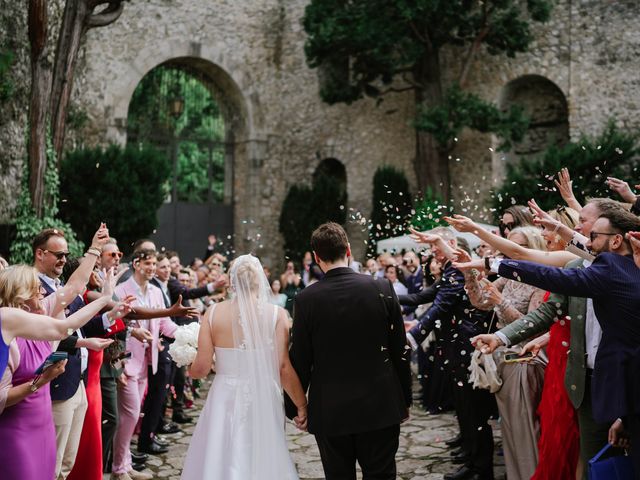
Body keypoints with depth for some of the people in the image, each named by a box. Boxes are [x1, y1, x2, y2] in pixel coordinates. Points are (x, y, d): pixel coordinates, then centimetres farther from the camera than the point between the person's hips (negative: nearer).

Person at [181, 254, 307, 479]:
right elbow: (284, 368, -10)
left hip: (225, 401, 1)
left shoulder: (214, 312, -5)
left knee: (219, 461, 16)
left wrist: (187, 367, 18)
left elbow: (201, 368, -4)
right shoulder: (276, 314, -8)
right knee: (262, 461, 15)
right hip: (262, 402, -1)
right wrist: (302, 405, 1)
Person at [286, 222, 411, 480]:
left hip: (329, 411, -1)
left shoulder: (306, 299, -10)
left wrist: (294, 408, 9)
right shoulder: (382, 288, -6)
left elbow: (299, 360, -4)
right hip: (381, 407, 1)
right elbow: (399, 350, -1)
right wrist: (405, 400, 11)